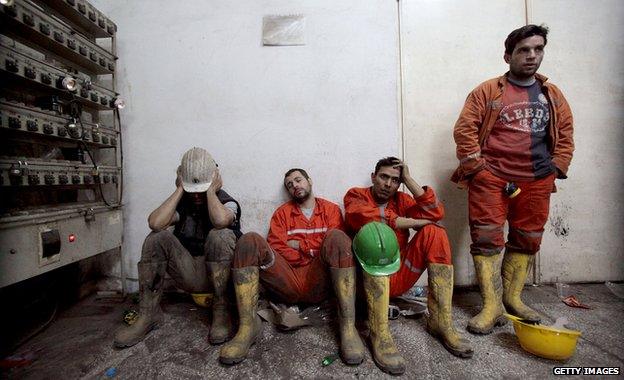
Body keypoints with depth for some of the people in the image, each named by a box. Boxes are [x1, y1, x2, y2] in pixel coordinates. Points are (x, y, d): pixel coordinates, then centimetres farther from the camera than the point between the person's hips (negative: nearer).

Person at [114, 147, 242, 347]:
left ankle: (221, 311, -21)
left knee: (220, 236, -32)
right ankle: (148, 313, -9)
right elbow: (155, 223, -18)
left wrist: (210, 190, -18)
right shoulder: (182, 203, 4)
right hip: (190, 275, 4)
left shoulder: (227, 202, -6)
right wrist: (180, 190, -11)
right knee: (157, 238, -16)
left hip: (221, 273, -3)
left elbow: (220, 220, -33)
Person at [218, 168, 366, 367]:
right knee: (250, 240, -18)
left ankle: (348, 326, -30)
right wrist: (314, 253, -2)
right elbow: (275, 247, 4)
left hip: (319, 283, -1)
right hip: (286, 282, 1)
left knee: (337, 237, -27)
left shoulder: (331, 209, 16)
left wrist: (299, 244, 0)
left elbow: (337, 243, 0)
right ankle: (247, 325, -24)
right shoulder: (282, 212, 18)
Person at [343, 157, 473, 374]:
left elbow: (435, 213, -5)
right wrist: (406, 222, -16)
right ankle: (379, 333, -33)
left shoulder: (401, 200, 13)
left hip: (398, 278, 4)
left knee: (434, 233, -11)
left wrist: (408, 180, -4)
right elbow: (360, 216, -22)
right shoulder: (356, 195, 3)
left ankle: (440, 322, -14)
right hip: (367, 279, -4)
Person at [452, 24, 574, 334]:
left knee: (527, 240, 11)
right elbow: (464, 130, -6)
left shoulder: (553, 95, 15)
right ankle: (492, 306, 5)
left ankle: (512, 298, 27)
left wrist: (554, 170, 5)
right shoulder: (487, 91, 0)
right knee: (487, 239, -6)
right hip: (491, 179, -4)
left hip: (536, 182, 5)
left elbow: (565, 137, 17)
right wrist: (478, 170, -10)